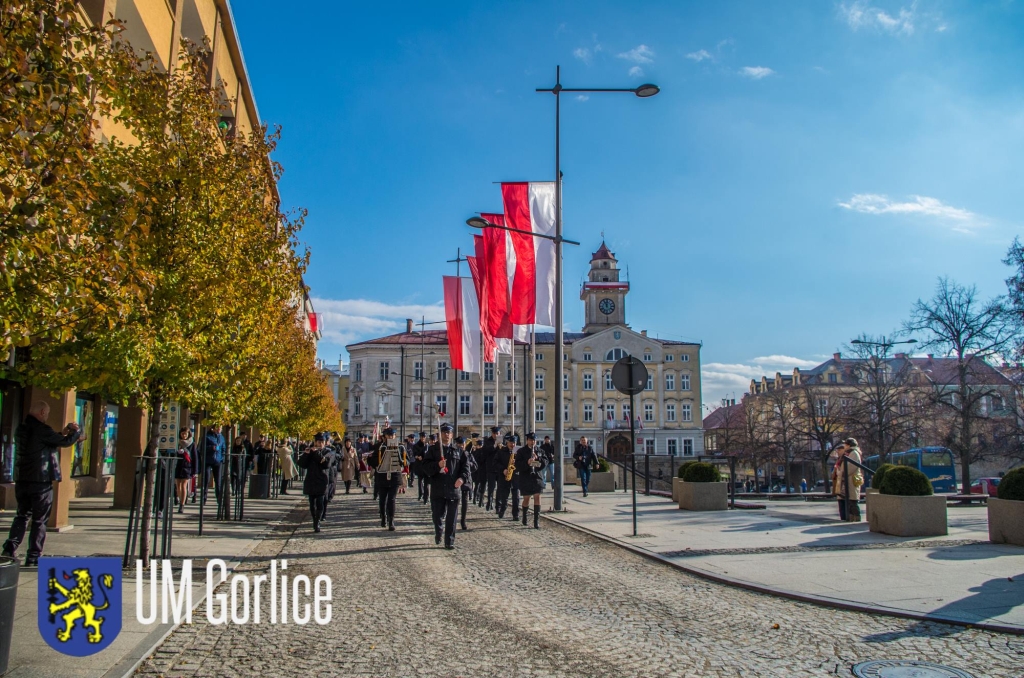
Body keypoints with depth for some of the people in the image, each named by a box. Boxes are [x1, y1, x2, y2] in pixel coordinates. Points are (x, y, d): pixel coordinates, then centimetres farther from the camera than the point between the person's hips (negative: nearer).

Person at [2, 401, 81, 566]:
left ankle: (10, 547, 4)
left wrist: (63, 433, 19)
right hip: (41, 482, -7)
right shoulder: (41, 430, -15)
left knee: (22, 515, 18)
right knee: (39, 520, 2)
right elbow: (65, 442, -7)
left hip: (22, 481, 7)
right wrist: (77, 432, 11)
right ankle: (33, 558, 4)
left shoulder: (21, 430, 10)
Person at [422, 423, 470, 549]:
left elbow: (465, 466, 7)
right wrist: (437, 465, -23)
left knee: (451, 518, 3)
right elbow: (426, 466, -4)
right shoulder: (432, 449, 4)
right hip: (437, 489, -1)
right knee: (437, 515, 5)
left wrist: (462, 478, -11)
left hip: (454, 489, 1)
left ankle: (449, 541, 12)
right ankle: (438, 533, 34)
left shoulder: (458, 451, 9)